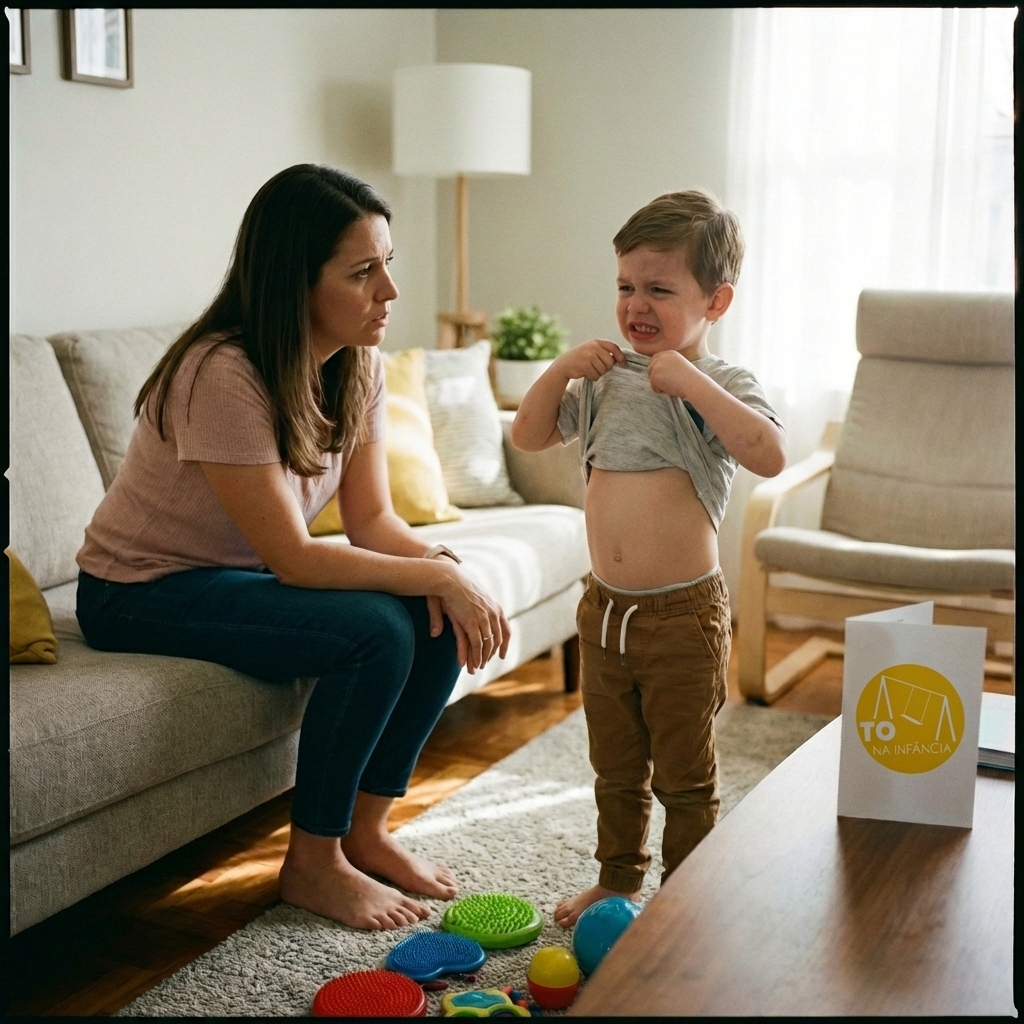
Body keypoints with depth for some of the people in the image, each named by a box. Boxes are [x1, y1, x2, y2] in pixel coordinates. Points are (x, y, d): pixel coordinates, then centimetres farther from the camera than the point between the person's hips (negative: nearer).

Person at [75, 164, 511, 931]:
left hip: (244, 575, 8)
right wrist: (439, 577, -27)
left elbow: (372, 518, -5)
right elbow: (293, 558, -28)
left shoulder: (358, 365, -5)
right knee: (374, 631, -27)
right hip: (143, 591, -7)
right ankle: (312, 864, -8)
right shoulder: (222, 375, -29)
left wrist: (445, 566, -24)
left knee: (441, 624, -12)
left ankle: (365, 830, 5)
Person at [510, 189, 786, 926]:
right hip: (604, 608, 6)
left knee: (684, 776, 10)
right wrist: (562, 369, -2)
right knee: (615, 766, 21)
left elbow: (770, 455, -28)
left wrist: (689, 380, -27)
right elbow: (528, 437, 13)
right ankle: (617, 880, 39)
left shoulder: (724, 386, -9)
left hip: (682, 615, -5)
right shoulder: (608, 380, 7)